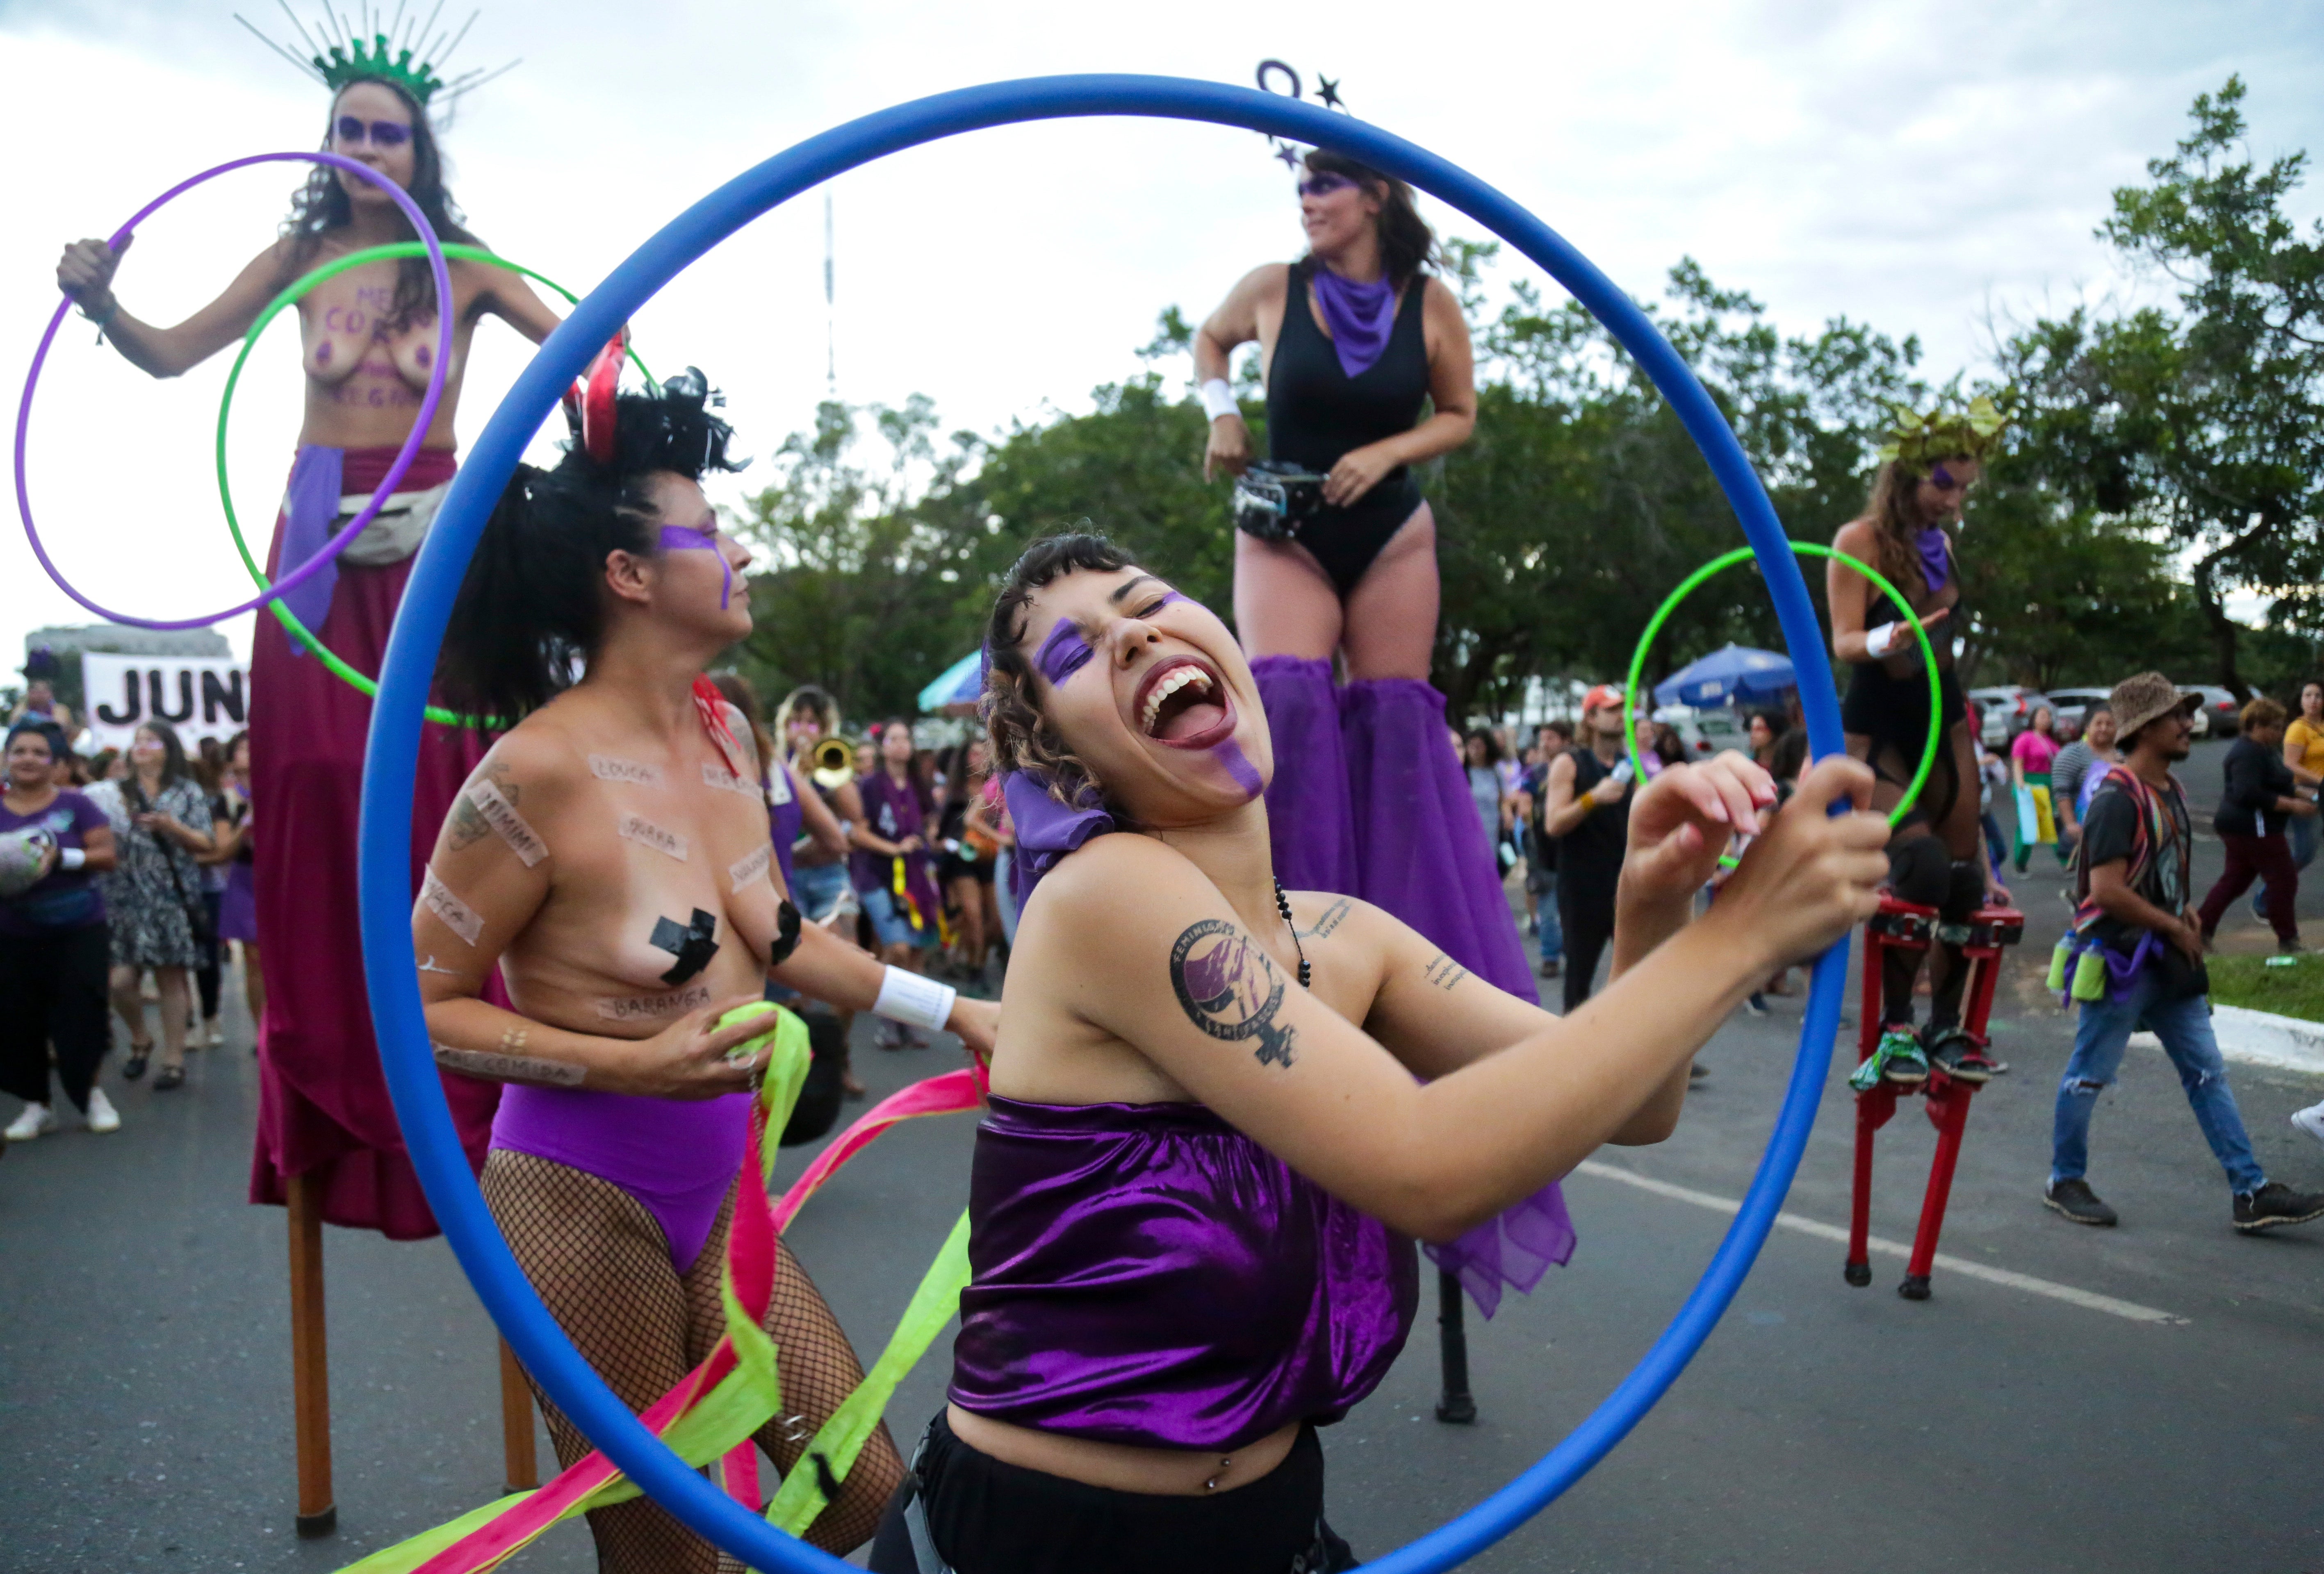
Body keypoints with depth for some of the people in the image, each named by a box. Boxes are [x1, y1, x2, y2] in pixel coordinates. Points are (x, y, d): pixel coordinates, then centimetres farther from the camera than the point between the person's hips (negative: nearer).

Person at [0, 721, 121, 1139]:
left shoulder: (75, 805, -4)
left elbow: (107, 855, -6)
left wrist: (61, 857, -22)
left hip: (78, 931, -2)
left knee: (79, 1015, 1)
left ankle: (93, 1094, 19)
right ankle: (36, 1104, 19)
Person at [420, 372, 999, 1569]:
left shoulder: (725, 732, 1)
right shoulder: (540, 770, -21)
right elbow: (420, 1006, -15)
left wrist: (952, 1010, 14)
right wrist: (633, 1066, -24)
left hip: (716, 1191, 7)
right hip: (580, 1204, -7)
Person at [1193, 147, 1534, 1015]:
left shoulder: (1430, 303, -5)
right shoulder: (1272, 289, -4)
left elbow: (1460, 416, 5)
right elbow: (1210, 340, 16)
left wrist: (1385, 453, -13)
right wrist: (1222, 413, -1)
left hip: (1392, 537, 1)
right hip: (1283, 537, -1)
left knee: (1395, 725, 1)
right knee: (1287, 705, -21)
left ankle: (1415, 954, 11)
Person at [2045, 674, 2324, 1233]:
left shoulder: (2170, 789, 12)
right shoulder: (2117, 798, -18)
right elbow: (2107, 890, -24)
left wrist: (2186, 911, 6)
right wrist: (2174, 927, -14)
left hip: (2169, 959, 9)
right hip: (2119, 957, -9)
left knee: (2208, 1072, 8)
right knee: (2089, 1076, 3)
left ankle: (2250, 1193, 11)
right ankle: (2065, 1181, 18)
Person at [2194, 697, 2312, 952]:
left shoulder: (2266, 750, 15)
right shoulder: (2249, 753, -19)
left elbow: (2275, 784, 26)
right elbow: (2249, 794, -28)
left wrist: (2301, 794, 10)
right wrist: (2292, 806, -25)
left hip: (2243, 828, 11)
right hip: (2254, 828, -11)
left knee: (2235, 880, 13)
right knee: (2284, 879, -3)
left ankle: (2202, 931, 13)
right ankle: (2287, 941, 4)